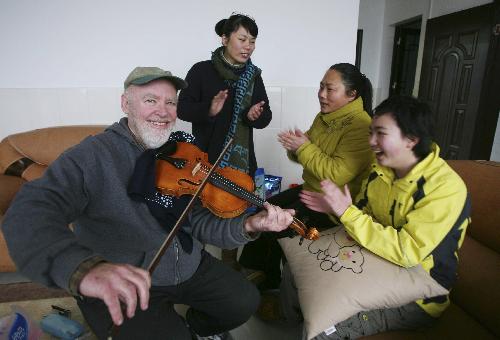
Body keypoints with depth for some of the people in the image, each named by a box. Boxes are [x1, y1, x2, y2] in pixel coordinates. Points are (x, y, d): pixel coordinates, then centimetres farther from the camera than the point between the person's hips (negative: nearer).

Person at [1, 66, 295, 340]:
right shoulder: (92, 156, -17)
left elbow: (200, 221, -6)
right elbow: (27, 214, -32)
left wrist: (248, 226, -26)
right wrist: (84, 267, -52)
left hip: (190, 268, 5)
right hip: (124, 290, -4)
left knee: (245, 301, 6)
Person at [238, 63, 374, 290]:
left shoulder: (360, 126, -20)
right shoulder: (323, 117, 6)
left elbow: (338, 174, -28)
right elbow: (306, 157, 12)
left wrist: (304, 147, -23)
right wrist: (294, 147, -11)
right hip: (310, 189, 8)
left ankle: (268, 280, 14)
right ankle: (249, 272, 16)